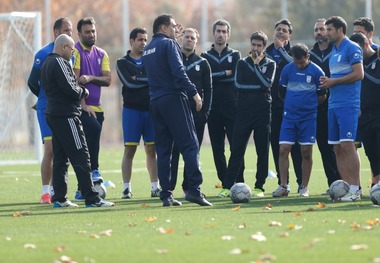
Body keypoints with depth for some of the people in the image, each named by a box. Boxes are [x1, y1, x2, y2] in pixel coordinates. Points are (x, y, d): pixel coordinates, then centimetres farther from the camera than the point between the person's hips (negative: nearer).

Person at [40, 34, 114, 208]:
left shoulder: (47, 63, 17)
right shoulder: (60, 63, -14)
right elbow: (70, 89, -19)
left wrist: (79, 91, 9)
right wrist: (84, 91, 0)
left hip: (53, 114, 10)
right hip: (66, 115, -10)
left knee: (60, 158, 11)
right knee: (80, 157, -9)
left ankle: (59, 199, 11)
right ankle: (91, 198, -11)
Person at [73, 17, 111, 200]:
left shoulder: (101, 54, 13)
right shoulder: (76, 52, -6)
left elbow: (107, 80, 3)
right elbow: (74, 80, -13)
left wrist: (90, 78, -15)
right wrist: (83, 105, -18)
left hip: (96, 107, 6)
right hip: (81, 107, -6)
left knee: (87, 149, 6)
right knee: (94, 128, -31)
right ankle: (94, 171, -21)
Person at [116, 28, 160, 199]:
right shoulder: (123, 63, 4)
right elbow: (129, 82, -11)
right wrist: (149, 80, -6)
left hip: (150, 110, 3)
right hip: (132, 109, -2)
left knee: (151, 150, 3)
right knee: (129, 150, -4)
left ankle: (155, 187, 6)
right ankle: (127, 188, -2)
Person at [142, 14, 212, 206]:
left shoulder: (147, 50, 17)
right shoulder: (169, 44, -6)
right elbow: (178, 72, -16)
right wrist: (194, 93, -17)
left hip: (155, 102, 7)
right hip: (174, 99, -7)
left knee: (163, 150, 7)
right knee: (190, 146, -7)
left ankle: (166, 195, 3)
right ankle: (194, 189, -17)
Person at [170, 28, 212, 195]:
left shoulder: (202, 63, 10)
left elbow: (208, 90, 10)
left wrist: (205, 112, 0)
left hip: (196, 113, 2)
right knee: (173, 150, -5)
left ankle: (189, 187, 8)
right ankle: (169, 187, -5)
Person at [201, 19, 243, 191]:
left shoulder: (235, 55, 10)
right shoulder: (205, 56, 12)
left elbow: (237, 76, -6)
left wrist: (215, 76, -10)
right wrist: (226, 74, -9)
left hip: (232, 107, -2)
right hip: (213, 108, 2)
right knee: (217, 149, 1)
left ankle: (239, 183, -4)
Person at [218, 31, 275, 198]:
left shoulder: (270, 64, 8)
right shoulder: (242, 63, 11)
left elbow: (267, 83, -9)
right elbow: (238, 83, -4)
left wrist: (256, 65, -6)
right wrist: (258, 87, -8)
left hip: (263, 112, 0)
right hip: (244, 111, 0)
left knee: (262, 151, 1)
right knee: (237, 150, -4)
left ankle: (259, 187, 8)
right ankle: (228, 186, -4)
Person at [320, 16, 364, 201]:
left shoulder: (352, 48, -7)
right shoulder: (333, 51, 19)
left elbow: (358, 74, -16)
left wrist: (334, 81, -12)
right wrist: (327, 82, 5)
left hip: (348, 104, -9)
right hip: (334, 104, 9)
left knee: (347, 145, -13)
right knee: (338, 148, 6)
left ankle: (355, 190, -12)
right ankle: (346, 187, 9)